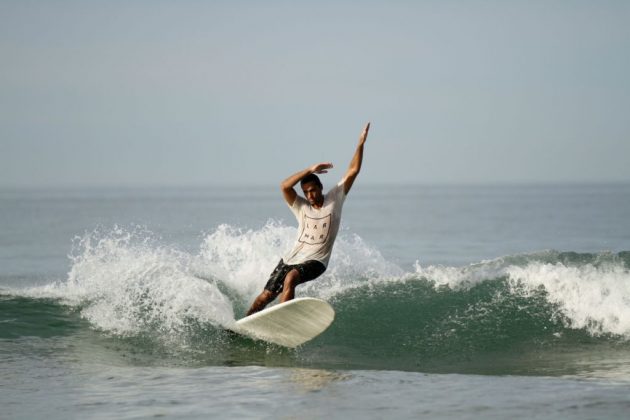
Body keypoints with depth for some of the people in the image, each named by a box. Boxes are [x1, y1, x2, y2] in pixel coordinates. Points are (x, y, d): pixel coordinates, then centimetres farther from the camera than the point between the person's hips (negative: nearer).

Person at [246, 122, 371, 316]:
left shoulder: (335, 198, 2)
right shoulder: (301, 207, 2)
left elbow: (353, 171, -2)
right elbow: (284, 186, -15)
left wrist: (360, 145, -11)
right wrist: (310, 170, -20)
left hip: (315, 261, -3)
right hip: (292, 258, 3)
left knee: (291, 277, -34)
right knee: (266, 296, 4)